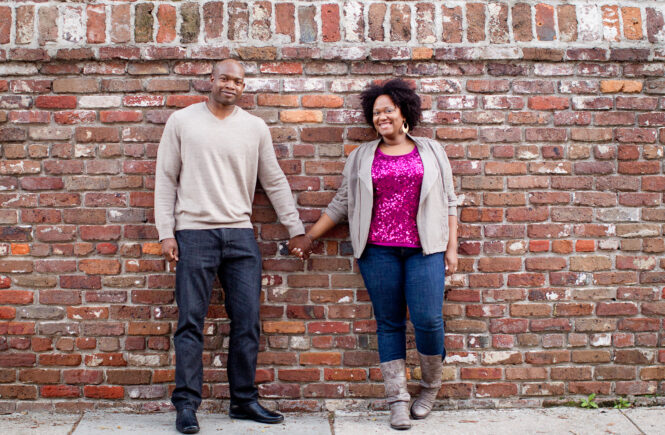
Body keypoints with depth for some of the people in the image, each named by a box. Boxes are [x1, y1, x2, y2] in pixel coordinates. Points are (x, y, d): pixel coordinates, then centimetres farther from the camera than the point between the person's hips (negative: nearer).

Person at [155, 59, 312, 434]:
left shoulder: (255, 128, 9)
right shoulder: (182, 121, 5)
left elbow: (275, 182, 14)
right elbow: (166, 179, 6)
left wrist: (296, 229, 13)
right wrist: (166, 232, -2)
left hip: (241, 235, 2)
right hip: (194, 233, -2)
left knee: (248, 322, 3)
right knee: (191, 323, 0)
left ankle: (245, 400, 15)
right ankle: (187, 404, 8)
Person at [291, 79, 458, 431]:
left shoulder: (431, 152, 12)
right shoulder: (361, 157, 14)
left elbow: (448, 203, 11)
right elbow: (341, 204, 15)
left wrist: (452, 247, 4)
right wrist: (308, 237, 13)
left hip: (425, 248, -1)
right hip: (379, 250, 1)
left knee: (428, 319, -10)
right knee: (389, 323, 2)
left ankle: (431, 385, 17)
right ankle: (398, 400, 10)